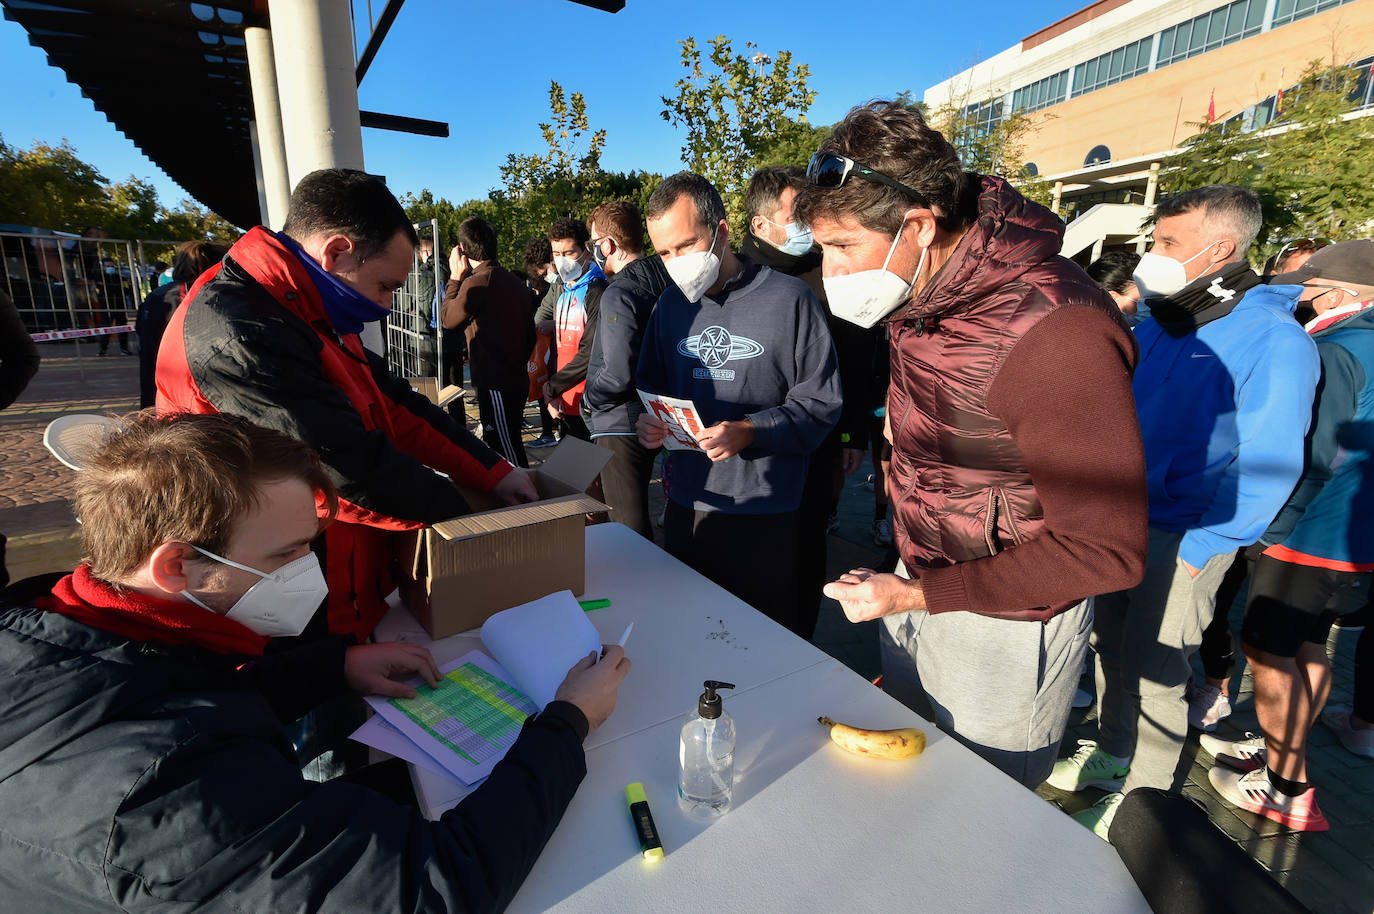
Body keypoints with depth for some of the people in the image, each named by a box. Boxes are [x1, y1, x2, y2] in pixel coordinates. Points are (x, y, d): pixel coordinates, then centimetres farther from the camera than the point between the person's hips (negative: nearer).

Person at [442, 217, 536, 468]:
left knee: (508, 453, -3)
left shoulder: (477, 282, -15)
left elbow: (448, 320, 0)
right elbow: (530, 335, 15)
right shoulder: (514, 281, 11)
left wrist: (455, 278, 6)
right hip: (516, 379, 9)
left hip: (495, 383, -9)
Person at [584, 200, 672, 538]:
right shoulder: (665, 281, 6)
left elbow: (619, 374, -25)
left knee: (629, 529, 1)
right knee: (639, 520, 24)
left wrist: (589, 398, -7)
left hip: (621, 426, -9)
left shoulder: (618, 294, -19)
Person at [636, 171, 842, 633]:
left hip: (766, 515, -4)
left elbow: (820, 402, -9)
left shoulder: (789, 299, -9)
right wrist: (648, 423, -4)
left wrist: (749, 432, -22)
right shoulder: (671, 304, 9)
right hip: (687, 507, 5)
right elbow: (650, 387, 17)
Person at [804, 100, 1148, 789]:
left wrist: (919, 596, -25)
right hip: (918, 584, 8)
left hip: (1005, 622, -7)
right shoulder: (918, 291, -4)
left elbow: (1107, 551, -25)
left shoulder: (1055, 332, -30)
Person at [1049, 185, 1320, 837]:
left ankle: (1143, 798, 27)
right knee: (1110, 644, 17)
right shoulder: (1158, 324, 6)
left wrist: (1199, 549, -18)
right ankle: (1112, 751, 39)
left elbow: (1269, 466, -17)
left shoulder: (1272, 339, -15)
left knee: (1153, 672, 5)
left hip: (1185, 538, -6)